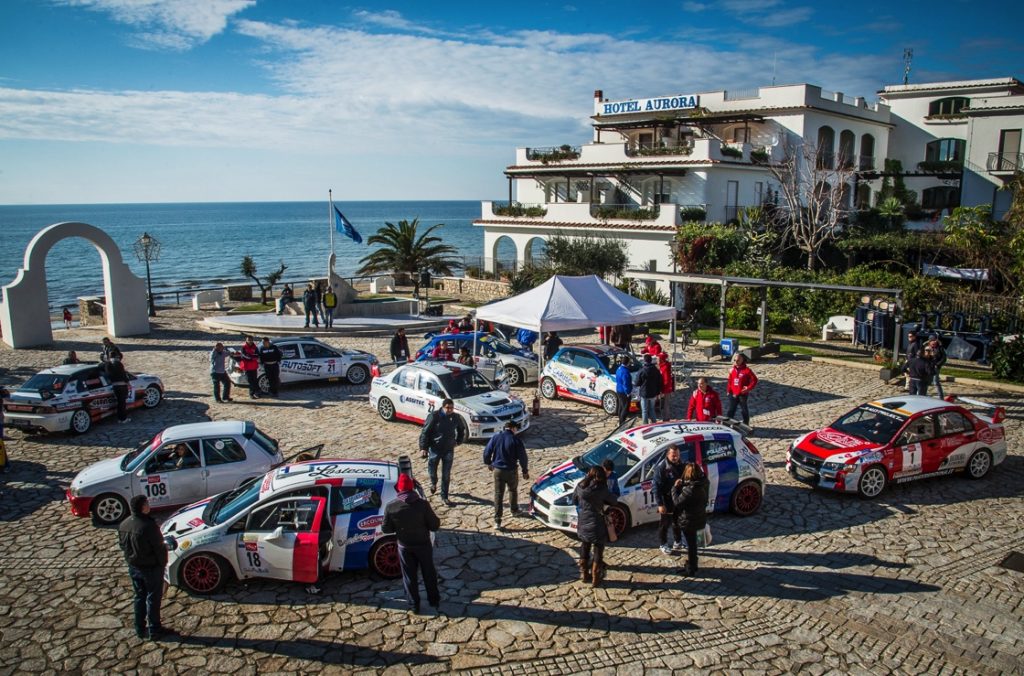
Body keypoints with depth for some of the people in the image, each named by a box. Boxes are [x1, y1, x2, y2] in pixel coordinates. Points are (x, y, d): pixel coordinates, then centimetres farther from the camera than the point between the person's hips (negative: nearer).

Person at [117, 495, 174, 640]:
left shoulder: (123, 525, -5)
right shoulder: (149, 526, -28)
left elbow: (122, 545, 7)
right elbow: (159, 548, -21)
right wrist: (163, 563, -4)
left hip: (133, 567, 7)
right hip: (151, 568, -7)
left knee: (139, 597, 21)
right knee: (153, 598, 8)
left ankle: (140, 629, 31)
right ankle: (154, 631, 19)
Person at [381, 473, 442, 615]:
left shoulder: (391, 506, -15)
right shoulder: (422, 504, -20)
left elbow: (386, 529, -5)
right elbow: (435, 525, -15)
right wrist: (436, 523, 7)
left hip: (404, 547, 1)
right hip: (423, 544, -1)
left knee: (409, 576, 18)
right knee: (429, 574, 18)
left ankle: (414, 604, 27)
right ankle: (435, 602, 29)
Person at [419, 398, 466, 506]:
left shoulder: (456, 417, -4)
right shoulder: (434, 416, -16)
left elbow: (462, 429, 18)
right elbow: (425, 432, -12)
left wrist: (458, 441, 10)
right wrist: (423, 448, -14)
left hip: (449, 449, 2)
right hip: (435, 449, -2)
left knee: (446, 475, 3)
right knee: (432, 471, 12)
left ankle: (444, 496, 14)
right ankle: (433, 483, 46)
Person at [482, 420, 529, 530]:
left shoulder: (495, 437, -3)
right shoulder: (516, 440, -12)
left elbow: (486, 453, 0)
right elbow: (522, 457, -9)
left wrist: (489, 465, 17)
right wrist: (525, 471, 5)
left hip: (497, 470, 2)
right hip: (511, 471, -2)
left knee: (498, 494, 5)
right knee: (513, 490, 25)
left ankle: (497, 521, 1)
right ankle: (514, 510, 43)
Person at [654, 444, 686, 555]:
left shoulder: (680, 465, -1)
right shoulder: (661, 467, -20)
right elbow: (657, 487, -19)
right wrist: (660, 504, -20)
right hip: (667, 500, -6)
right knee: (665, 522, 8)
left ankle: (678, 541, 39)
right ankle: (664, 544, 23)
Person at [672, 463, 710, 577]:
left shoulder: (690, 489, -32)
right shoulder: (703, 483, -7)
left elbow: (677, 502, -24)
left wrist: (675, 487, -13)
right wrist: (682, 485, 0)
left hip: (689, 521, -8)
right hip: (698, 517, 8)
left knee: (691, 543, 8)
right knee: (691, 542, 23)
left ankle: (691, 569, 23)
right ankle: (690, 565, 38)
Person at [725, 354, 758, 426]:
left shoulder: (747, 370, -9)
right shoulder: (732, 370, 6)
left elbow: (754, 380, -6)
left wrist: (748, 388, -12)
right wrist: (728, 390, 7)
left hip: (742, 394, -4)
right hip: (733, 394, 4)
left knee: (744, 410, 9)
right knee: (731, 409, 9)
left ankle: (746, 424, 21)